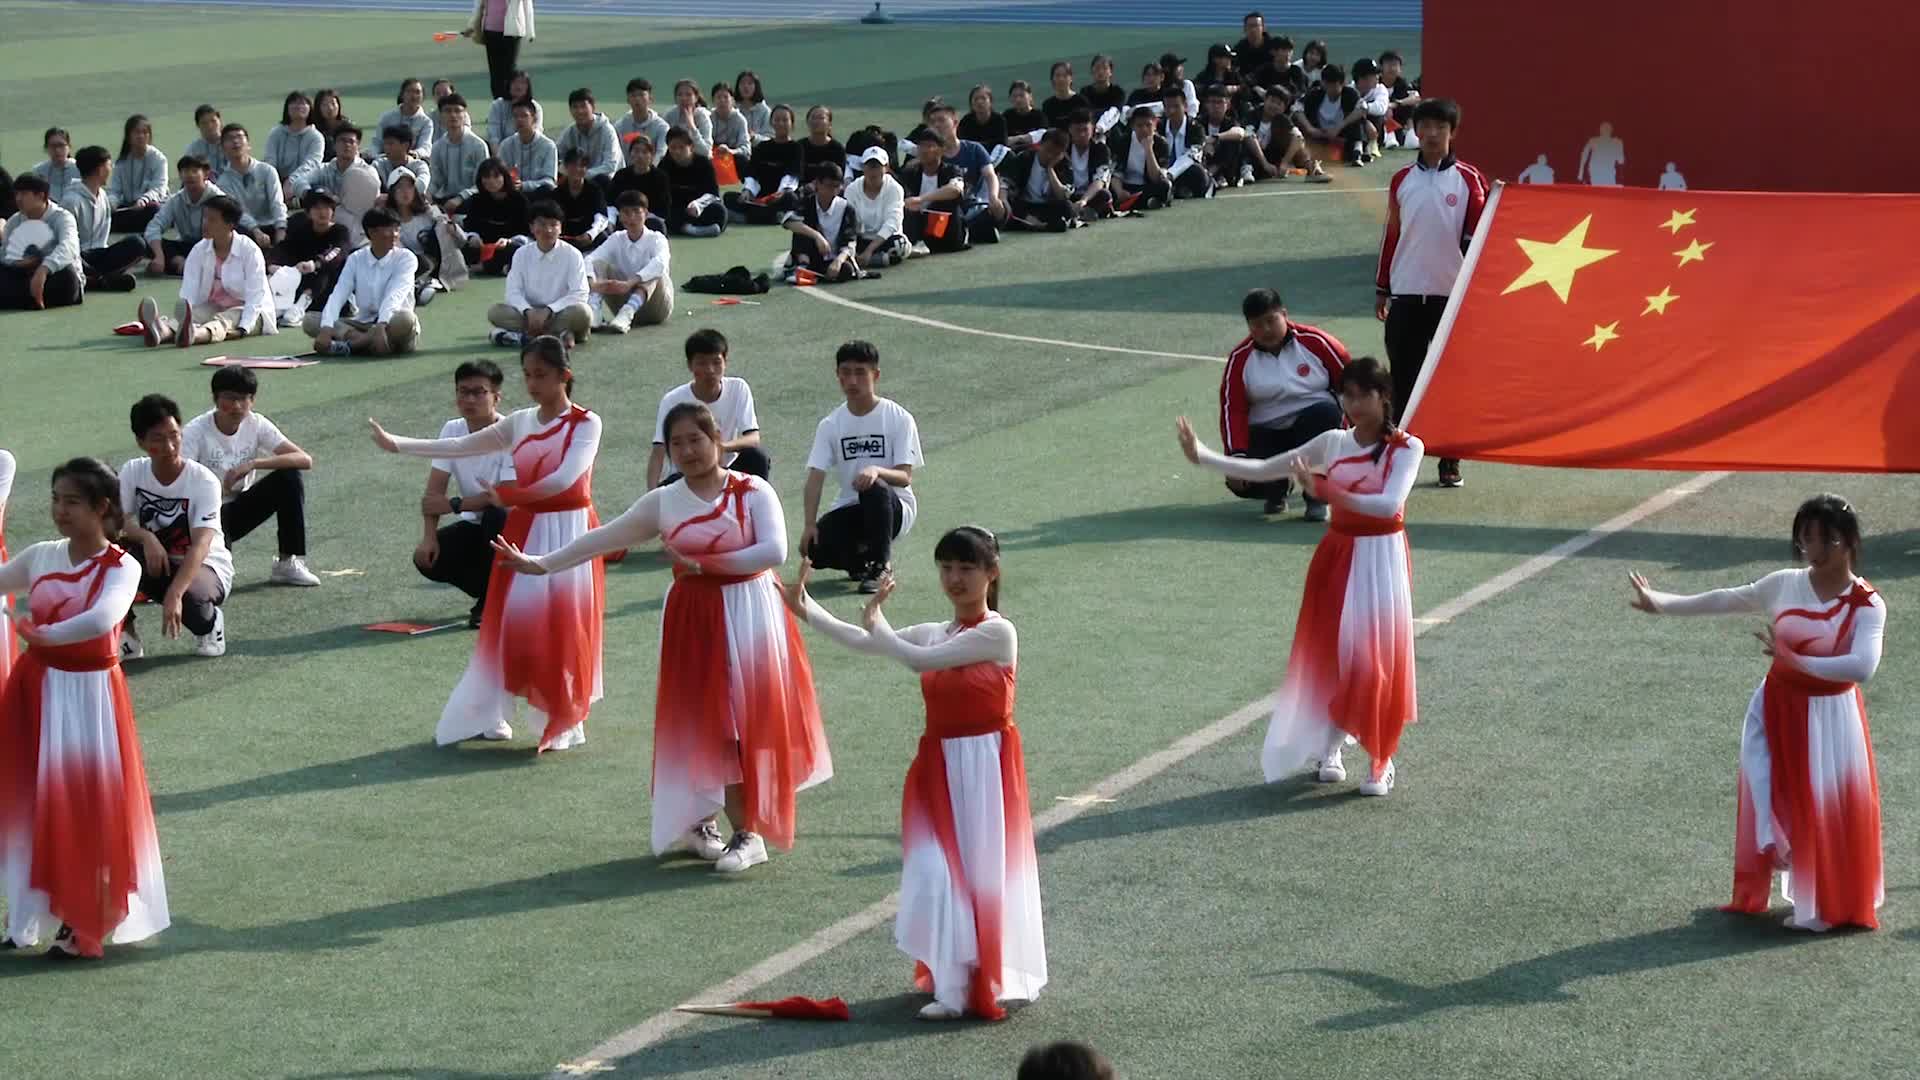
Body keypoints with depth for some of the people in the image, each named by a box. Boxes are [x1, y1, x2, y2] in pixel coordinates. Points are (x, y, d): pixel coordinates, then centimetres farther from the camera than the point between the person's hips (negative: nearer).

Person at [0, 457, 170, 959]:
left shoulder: (121, 568, -13)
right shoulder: (41, 556, 3)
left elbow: (102, 619, -32)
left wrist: (43, 636, -22)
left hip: (88, 692, -5)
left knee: (86, 809, 0)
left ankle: (83, 926, 13)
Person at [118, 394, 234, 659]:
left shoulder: (203, 481, -21)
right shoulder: (133, 472, -7)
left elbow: (200, 545, -31)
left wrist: (174, 595, -45)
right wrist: (147, 538, -35)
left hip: (204, 566, -3)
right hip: (155, 563, 3)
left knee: (188, 597, -39)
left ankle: (210, 623, 0)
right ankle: (126, 636, -12)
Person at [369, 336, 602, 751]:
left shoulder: (585, 424, -8)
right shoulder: (519, 423, 7)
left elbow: (563, 479, -20)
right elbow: (459, 447, 5)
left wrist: (511, 494, -10)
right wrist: (395, 444, -1)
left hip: (566, 531, -5)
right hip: (524, 532, 5)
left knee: (563, 629, -3)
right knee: (508, 622, 4)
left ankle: (564, 724, 10)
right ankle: (486, 716, 10)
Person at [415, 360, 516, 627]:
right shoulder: (452, 430, -4)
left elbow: (505, 497, -28)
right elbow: (433, 493, -6)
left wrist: (454, 504, -25)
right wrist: (429, 537, -20)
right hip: (475, 525, 5)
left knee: (496, 514, -38)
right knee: (427, 559, -17)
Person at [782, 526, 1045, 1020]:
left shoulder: (997, 633, -12)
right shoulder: (934, 633, 10)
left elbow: (920, 659, -19)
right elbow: (863, 641, 4)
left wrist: (875, 623, -4)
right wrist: (805, 609, -4)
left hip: (985, 767, -6)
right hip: (940, 768, 6)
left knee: (983, 874, 1)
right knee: (937, 872, 0)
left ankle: (988, 984, 14)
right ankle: (953, 986, 10)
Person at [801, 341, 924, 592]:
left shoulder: (899, 418, -6)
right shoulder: (831, 425, 3)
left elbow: (905, 477, -14)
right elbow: (816, 477, -6)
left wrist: (877, 470, -37)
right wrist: (810, 524, -20)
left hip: (894, 508, -3)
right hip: (849, 509, 3)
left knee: (874, 488, -39)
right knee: (815, 550, -26)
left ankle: (880, 567, -19)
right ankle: (861, 557, 9)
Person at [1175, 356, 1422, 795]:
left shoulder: (1406, 448, -11)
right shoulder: (1333, 442, 2)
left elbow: (1390, 504, -27)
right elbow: (1262, 470, 4)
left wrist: (1326, 491, -34)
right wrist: (1202, 456, -5)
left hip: (1380, 560, -4)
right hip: (1338, 556, 4)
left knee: (1378, 660, -2)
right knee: (1332, 654, 5)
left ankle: (1381, 762, 11)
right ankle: (1330, 748, 21)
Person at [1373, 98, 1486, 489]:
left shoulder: (1469, 180, -1)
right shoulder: (1402, 180, 8)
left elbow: (1480, 233, -1)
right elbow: (1391, 236, 13)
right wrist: (1381, 288, 13)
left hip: (1453, 294, -2)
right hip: (1406, 295, 2)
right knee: (1403, 380, 3)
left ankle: (1450, 462, 10)